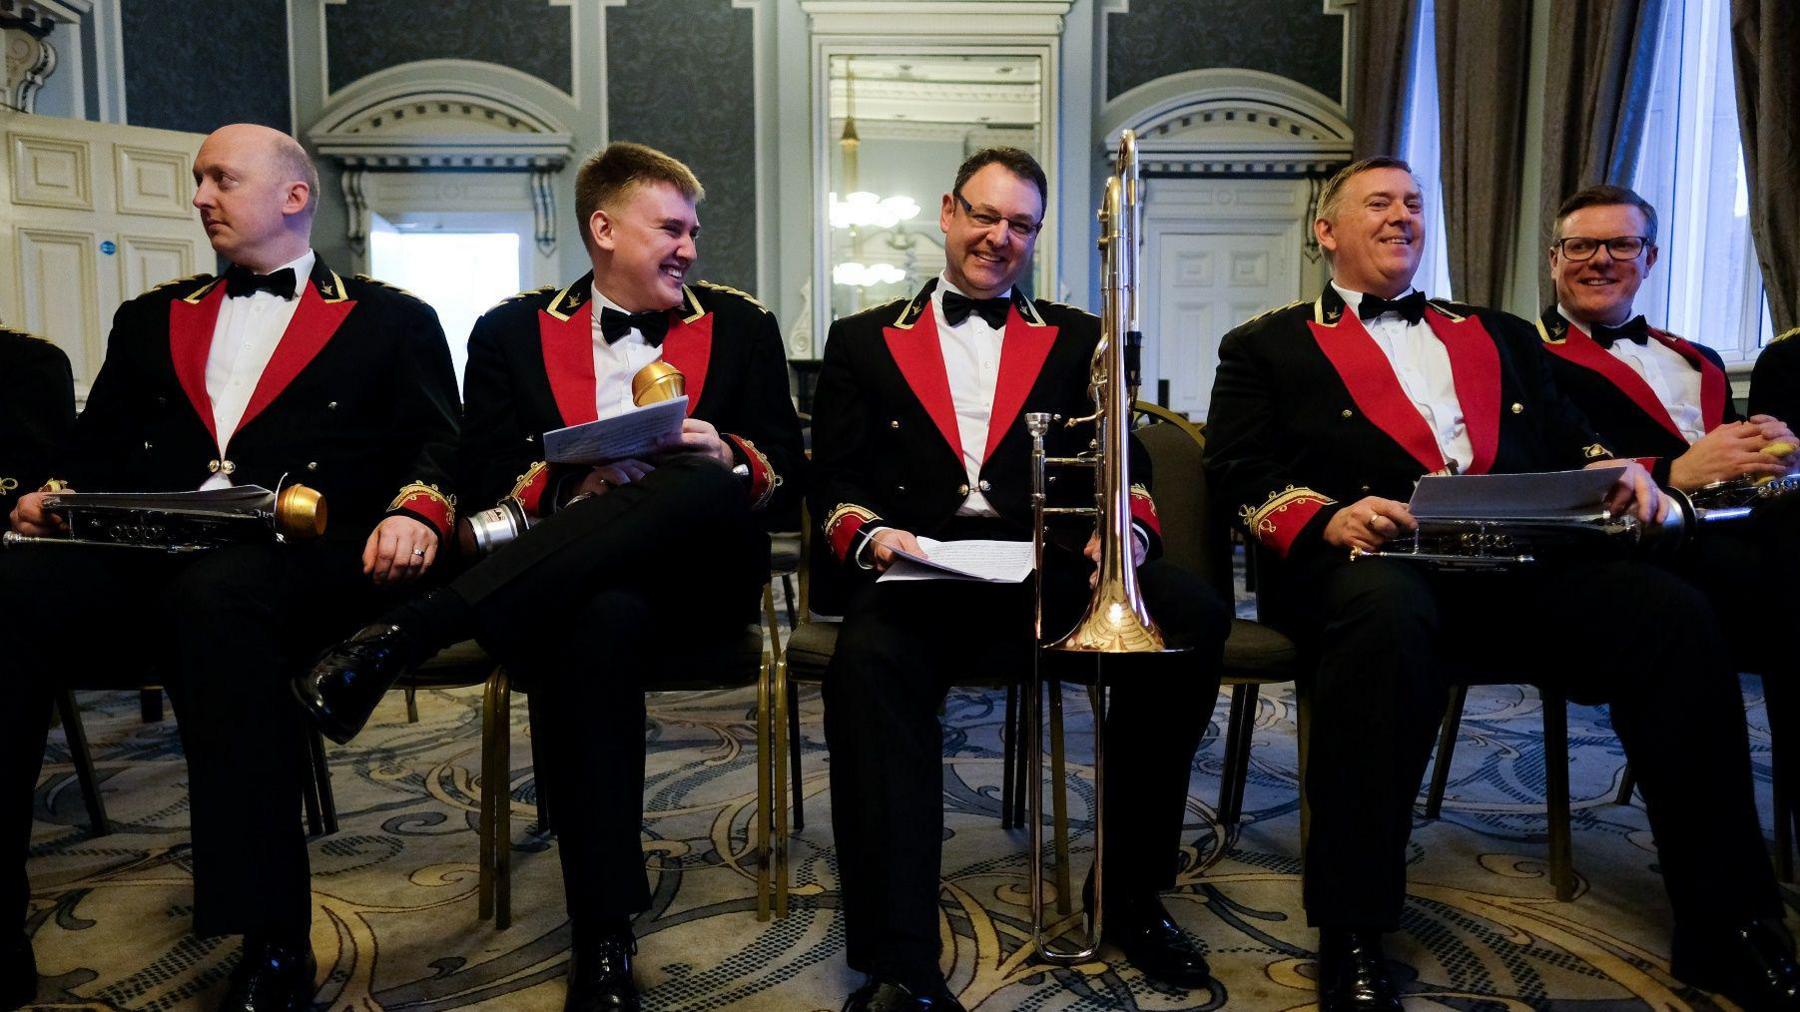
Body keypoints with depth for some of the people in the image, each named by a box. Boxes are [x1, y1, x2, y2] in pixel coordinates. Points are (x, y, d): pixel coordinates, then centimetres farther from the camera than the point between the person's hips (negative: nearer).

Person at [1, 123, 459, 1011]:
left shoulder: (390, 320, 17)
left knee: (216, 597, -39)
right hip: (142, 555, 4)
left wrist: (417, 509, -16)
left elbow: (436, 443, 6)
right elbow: (100, 443, 23)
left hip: (301, 560, -4)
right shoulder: (151, 318, 30)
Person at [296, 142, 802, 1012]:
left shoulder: (741, 327, 14)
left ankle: (408, 632, -37)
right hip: (556, 575, -1)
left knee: (709, 486, -35)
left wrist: (731, 457, -12)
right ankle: (603, 939, -31)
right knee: (599, 626, -39)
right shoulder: (514, 331, 13)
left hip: (693, 577, 1)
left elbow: (786, 480, 11)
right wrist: (576, 482, -14)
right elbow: (486, 480, 6)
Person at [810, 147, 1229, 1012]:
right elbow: (833, 486, 10)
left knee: (1193, 617, -27)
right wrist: (870, 535, -12)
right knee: (868, 662, -36)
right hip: (915, 571, -1)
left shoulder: (1077, 340, 23)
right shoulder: (863, 340, 20)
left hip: (1047, 569, 2)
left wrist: (1127, 526, -11)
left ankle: (1132, 900, -9)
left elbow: (1124, 465, 12)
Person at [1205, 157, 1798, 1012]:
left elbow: (1569, 440, 23)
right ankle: (1350, 937, -29)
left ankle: (1724, 926, -10)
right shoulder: (1267, 346, 18)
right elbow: (1238, 474, 4)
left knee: (1671, 611, -23)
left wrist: (1620, 470, 0)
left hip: (1521, 554, 4)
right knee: (1385, 612, -39)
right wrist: (1328, 519, -15)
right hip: (1364, 559, -4)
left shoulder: (1499, 334, 31)